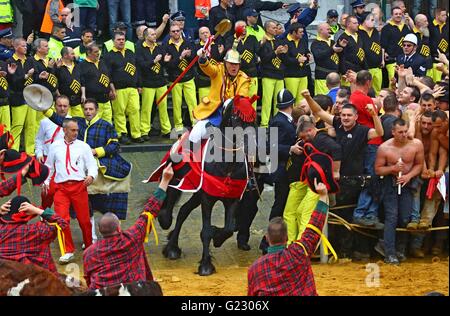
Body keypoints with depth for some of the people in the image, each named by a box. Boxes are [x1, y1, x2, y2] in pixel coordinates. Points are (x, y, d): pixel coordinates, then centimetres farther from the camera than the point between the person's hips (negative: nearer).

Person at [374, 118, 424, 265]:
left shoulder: (416, 145, -11)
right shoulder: (384, 148, -14)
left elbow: (419, 164, 1)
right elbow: (378, 169, -7)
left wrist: (409, 175, -15)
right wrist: (393, 168, -23)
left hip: (407, 183, 2)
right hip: (390, 183, -2)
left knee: (405, 218, 3)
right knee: (391, 218, -8)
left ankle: (400, 250, 21)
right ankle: (389, 254, -7)